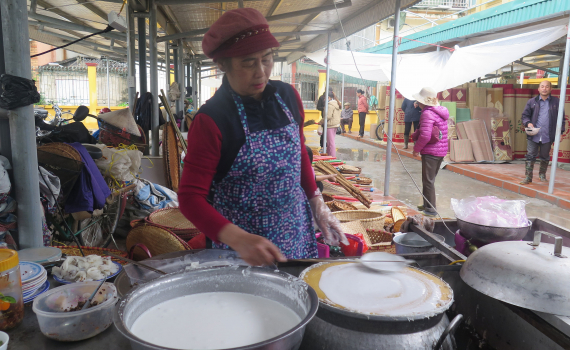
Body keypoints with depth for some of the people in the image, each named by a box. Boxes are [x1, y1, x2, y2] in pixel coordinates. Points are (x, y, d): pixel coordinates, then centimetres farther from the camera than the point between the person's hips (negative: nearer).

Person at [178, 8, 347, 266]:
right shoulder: (211, 121, -19)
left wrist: (318, 206, 2)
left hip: (298, 234, 5)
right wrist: (238, 239, -35)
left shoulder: (287, 96, -3)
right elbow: (191, 197, -20)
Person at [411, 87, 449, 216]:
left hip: (430, 152, -9)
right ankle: (427, 205, 31)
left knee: (428, 181, -1)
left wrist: (416, 149, -12)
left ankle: (430, 209, 4)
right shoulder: (441, 112, 12)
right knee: (430, 179, 20)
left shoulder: (427, 114, -17)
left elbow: (425, 136, -25)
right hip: (441, 151, 9)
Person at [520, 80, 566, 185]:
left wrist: (560, 132, 1)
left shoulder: (556, 101, 6)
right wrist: (528, 123, -13)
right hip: (533, 136, 0)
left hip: (547, 136, 1)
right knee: (530, 156, -3)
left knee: (545, 157, 13)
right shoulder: (532, 101, 6)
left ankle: (542, 174, 30)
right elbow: (525, 116, 8)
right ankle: (528, 177, 1)